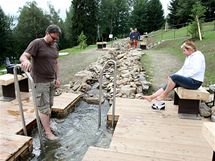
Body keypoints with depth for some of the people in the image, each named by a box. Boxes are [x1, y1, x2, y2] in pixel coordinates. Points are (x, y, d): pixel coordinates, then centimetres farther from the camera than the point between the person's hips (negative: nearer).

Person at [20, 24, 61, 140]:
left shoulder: (54, 46, 10)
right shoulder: (36, 43, -11)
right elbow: (23, 56, -19)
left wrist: (57, 78, 10)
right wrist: (25, 60, -43)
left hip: (51, 81, 6)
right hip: (40, 82, -6)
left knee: (49, 105, 13)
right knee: (44, 108, 0)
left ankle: (47, 124, 30)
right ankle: (48, 133, 10)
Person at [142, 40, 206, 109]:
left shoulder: (198, 56, -12)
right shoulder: (189, 56, 17)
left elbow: (196, 70, -24)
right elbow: (183, 69, 18)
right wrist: (175, 75, 2)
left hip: (195, 82, -9)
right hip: (189, 79, 9)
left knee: (173, 77, -26)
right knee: (170, 82, -4)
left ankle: (163, 95, -11)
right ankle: (151, 97, -8)